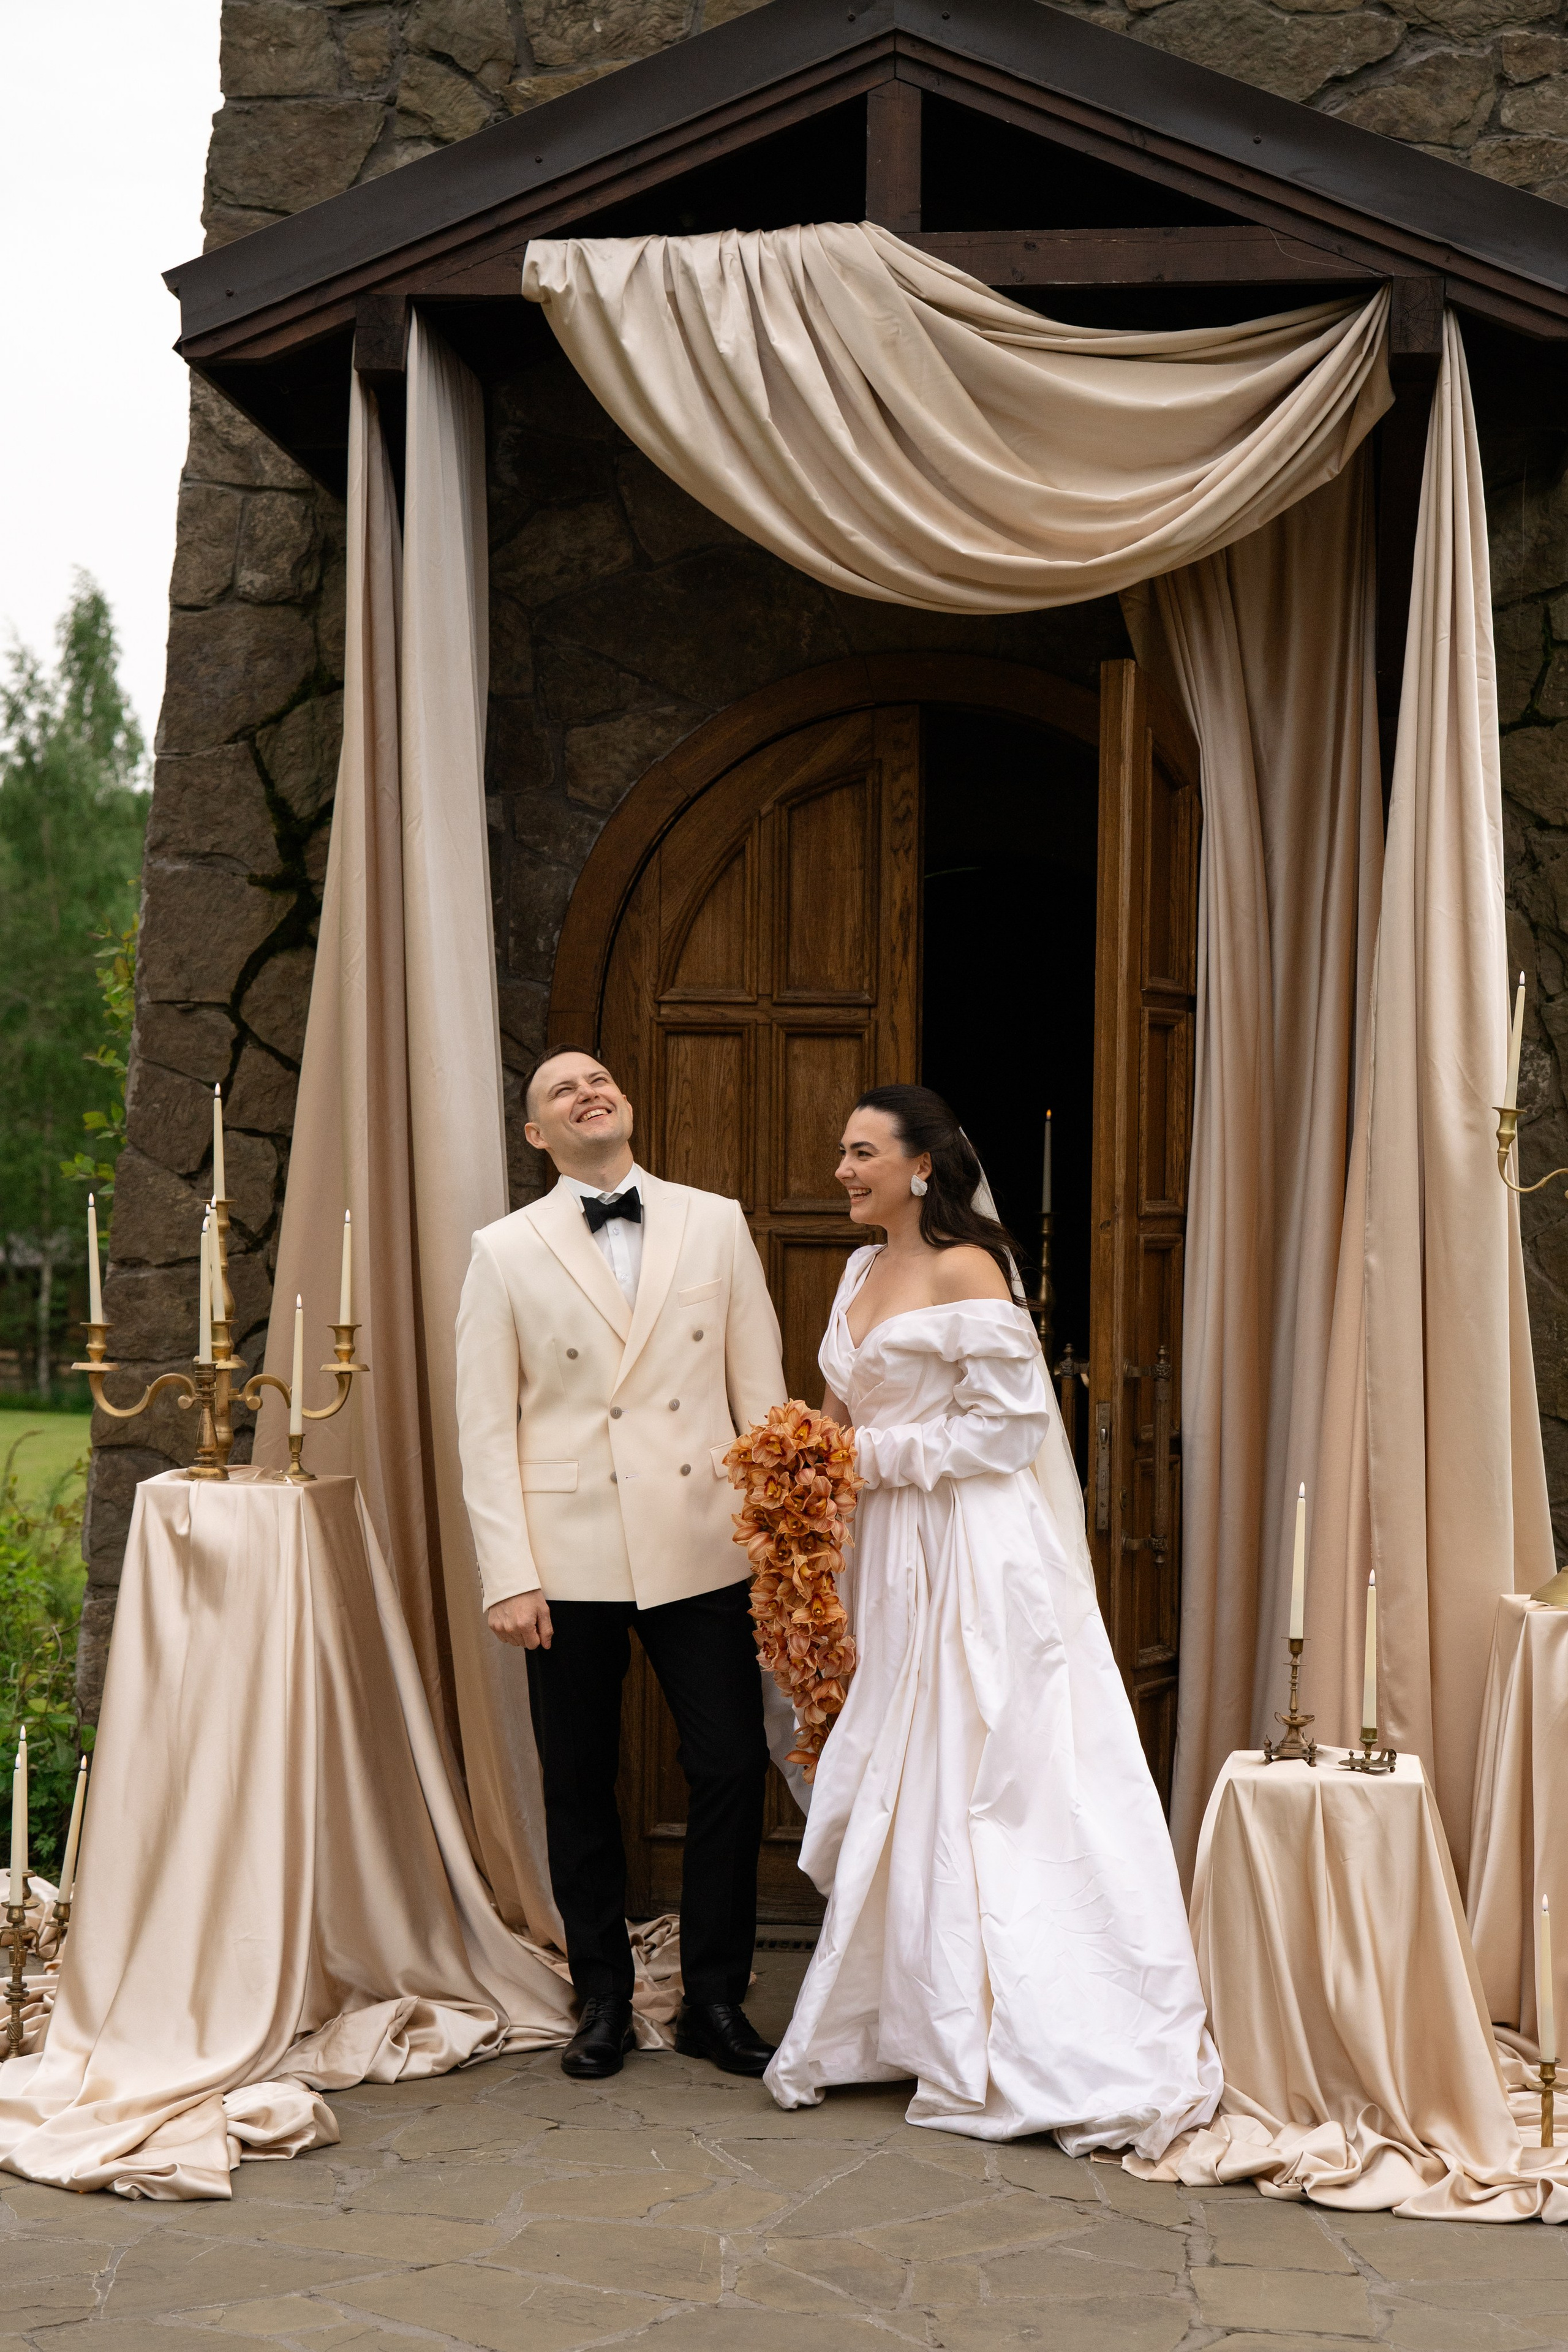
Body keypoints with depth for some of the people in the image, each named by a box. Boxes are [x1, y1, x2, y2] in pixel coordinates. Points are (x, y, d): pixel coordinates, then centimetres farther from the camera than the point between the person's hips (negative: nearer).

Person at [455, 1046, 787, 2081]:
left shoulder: (716, 1223, 6)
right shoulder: (506, 1250, 3)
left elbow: (761, 1389, 7)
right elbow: (486, 1426, 0)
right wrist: (509, 1576, -7)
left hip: (704, 1550, 1)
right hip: (571, 1557, -1)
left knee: (732, 1768, 1)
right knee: (580, 1785, 8)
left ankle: (716, 2002, 17)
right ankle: (604, 2002, 24)